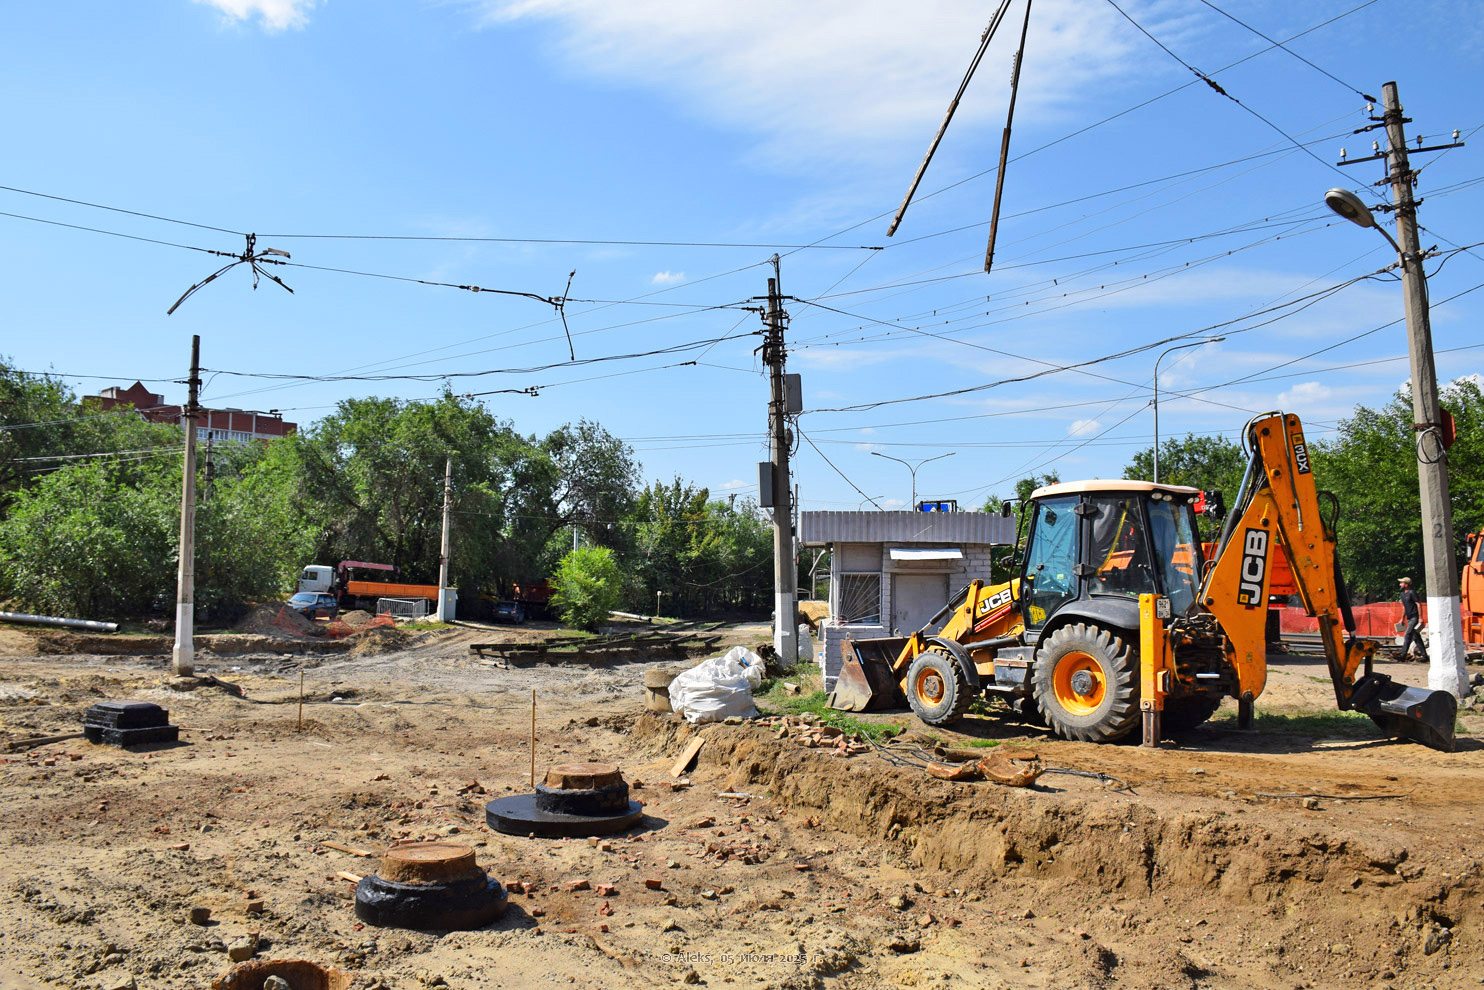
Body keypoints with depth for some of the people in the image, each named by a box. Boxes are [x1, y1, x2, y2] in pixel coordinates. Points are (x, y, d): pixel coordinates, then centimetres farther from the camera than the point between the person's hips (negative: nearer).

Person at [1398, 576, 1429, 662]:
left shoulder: (1412, 593, -11)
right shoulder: (1402, 594, 16)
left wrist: (1420, 618, -19)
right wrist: (1402, 618, 22)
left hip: (1415, 618, -9)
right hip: (1409, 619, 9)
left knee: (1408, 636, -14)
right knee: (1416, 637, 10)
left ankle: (1403, 655, -16)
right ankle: (1424, 655, 14)